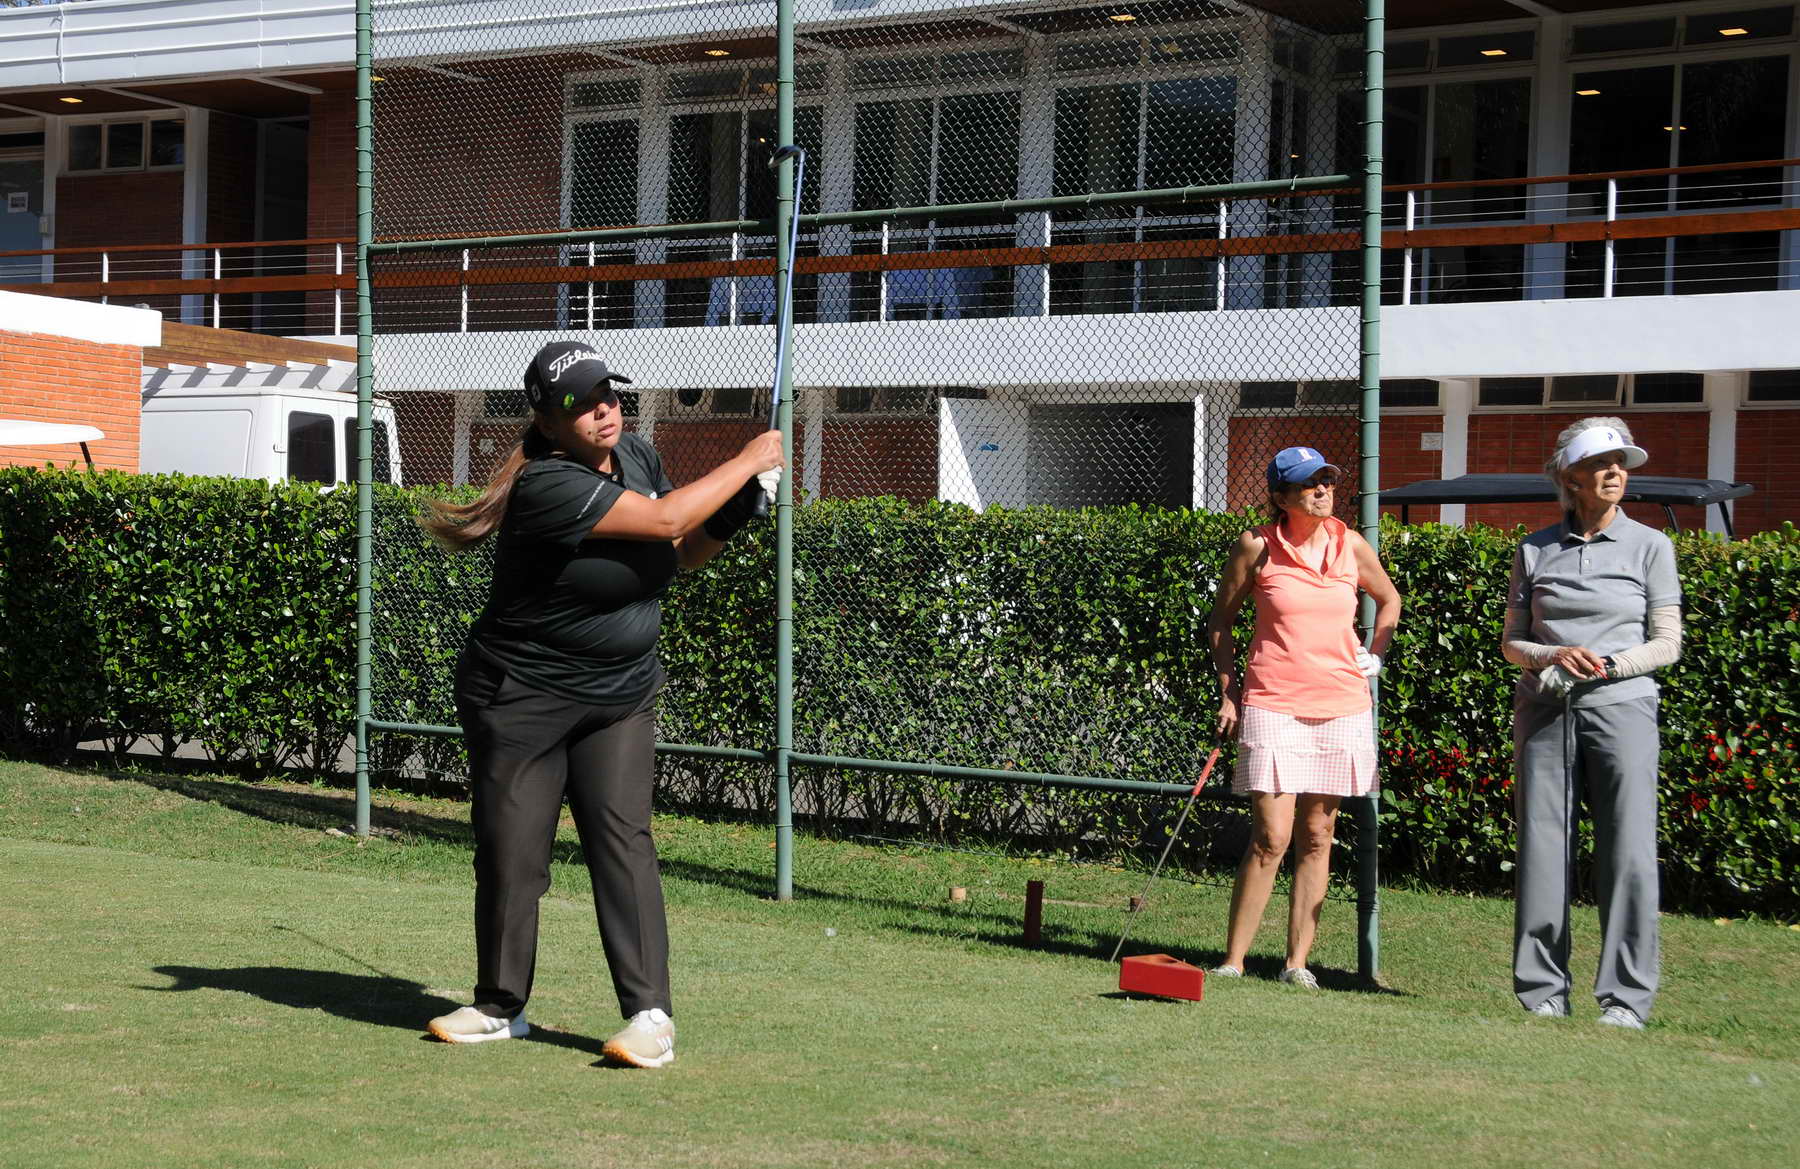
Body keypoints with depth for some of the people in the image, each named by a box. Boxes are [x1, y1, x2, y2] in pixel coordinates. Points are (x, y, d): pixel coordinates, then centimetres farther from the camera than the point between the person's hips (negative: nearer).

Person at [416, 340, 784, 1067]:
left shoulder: (637, 456, 0)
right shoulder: (547, 486, -25)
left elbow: (679, 555, 11)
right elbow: (664, 520, -29)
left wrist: (734, 514, -8)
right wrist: (747, 461, -17)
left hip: (621, 695, 5)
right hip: (521, 699, -4)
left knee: (621, 835, -9)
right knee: (509, 849, 2)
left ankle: (650, 1015, -11)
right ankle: (501, 1006, 20)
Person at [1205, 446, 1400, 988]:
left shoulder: (1351, 546, 6)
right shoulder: (1256, 547, -2)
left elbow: (1389, 600, 26)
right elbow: (1221, 620, 9)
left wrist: (1372, 658, 14)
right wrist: (1229, 693, 3)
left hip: (1341, 705, 3)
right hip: (1272, 705, -3)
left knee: (1317, 836, 4)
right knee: (1270, 837, -10)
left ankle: (1297, 960, 11)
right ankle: (1232, 959, -2)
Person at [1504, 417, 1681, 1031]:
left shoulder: (1649, 546, 6)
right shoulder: (1534, 549, 11)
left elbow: (1667, 642, 4)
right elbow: (1512, 642, 12)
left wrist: (1606, 666, -12)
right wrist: (1555, 656, -9)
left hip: (1620, 709, -2)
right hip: (1544, 711, 2)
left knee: (1628, 853, -8)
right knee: (1542, 851, 0)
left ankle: (1625, 998, -2)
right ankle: (1543, 995, 8)